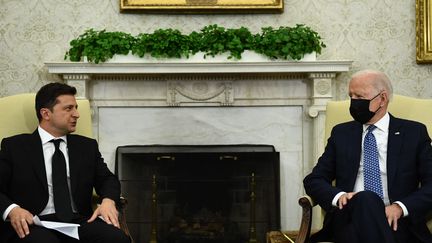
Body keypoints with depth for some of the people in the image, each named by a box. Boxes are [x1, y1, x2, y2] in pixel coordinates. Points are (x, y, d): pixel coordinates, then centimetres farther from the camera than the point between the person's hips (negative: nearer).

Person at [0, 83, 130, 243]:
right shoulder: (14, 146, 10)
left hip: (79, 221, 4)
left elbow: (107, 179, 17)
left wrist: (108, 200, -7)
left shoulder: (87, 146, 21)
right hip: (34, 225, -3)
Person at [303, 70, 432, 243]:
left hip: (396, 222, -1)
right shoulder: (341, 133, 17)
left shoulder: (414, 133, 11)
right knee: (364, 199, -34)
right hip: (351, 218, 1)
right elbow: (313, 180, 13)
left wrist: (400, 207, -15)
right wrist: (338, 196, -9)